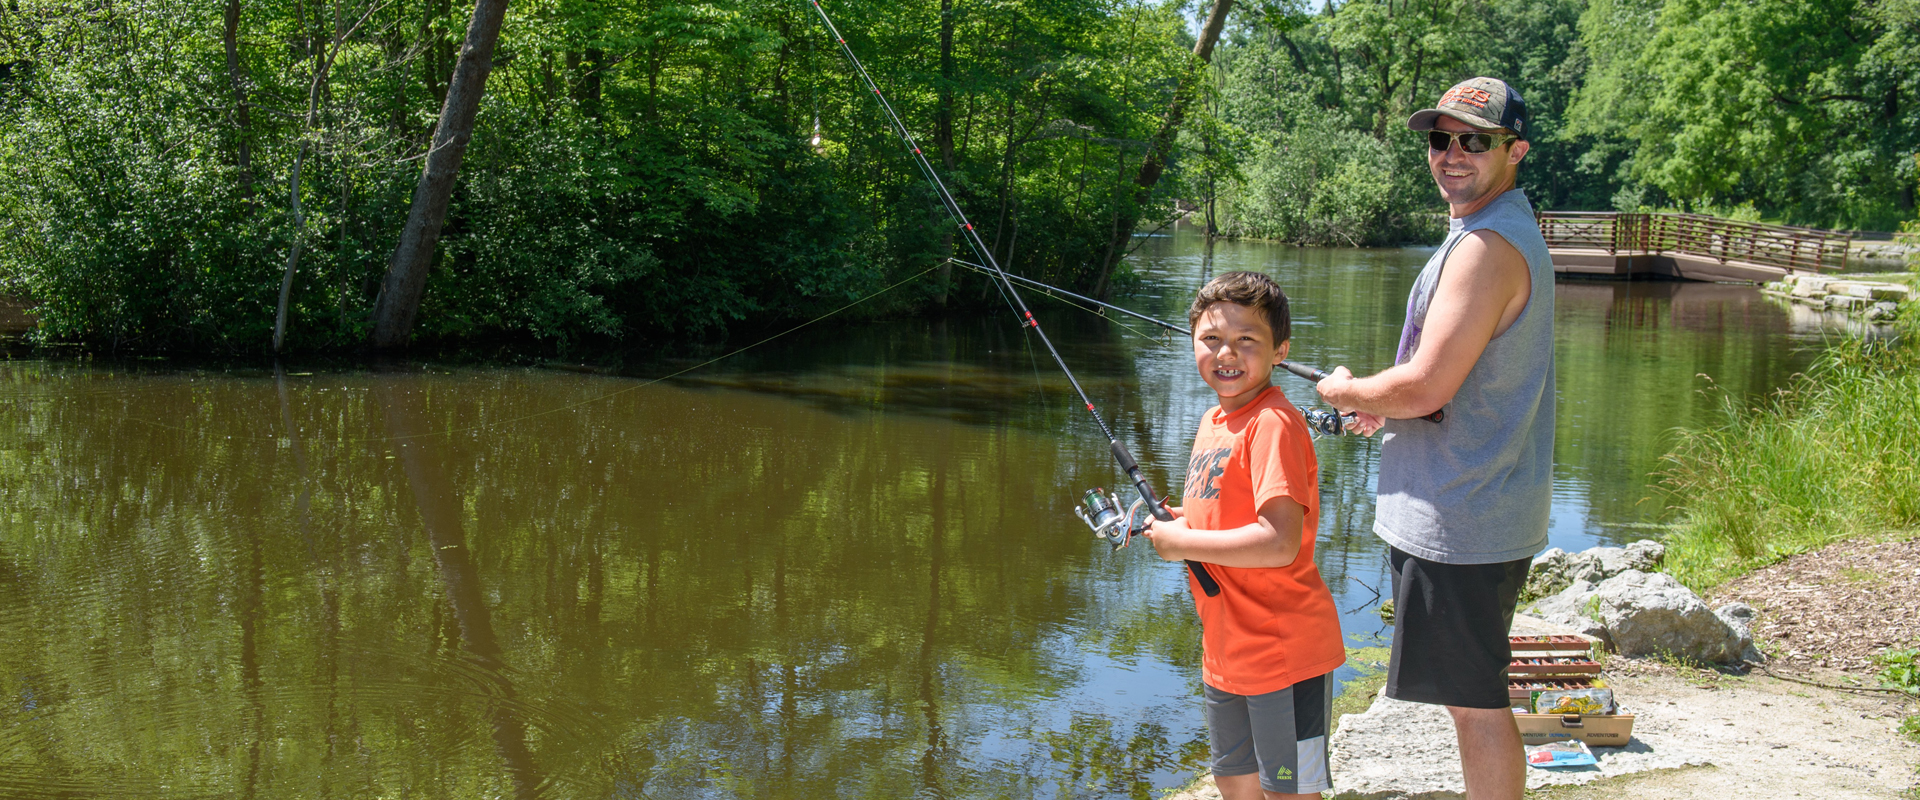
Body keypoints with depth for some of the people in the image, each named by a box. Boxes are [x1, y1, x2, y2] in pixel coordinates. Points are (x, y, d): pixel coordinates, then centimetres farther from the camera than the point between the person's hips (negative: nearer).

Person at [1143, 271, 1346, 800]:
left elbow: (1278, 543, -29)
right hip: (1227, 651, 9)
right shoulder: (1213, 421, 9)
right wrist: (1176, 518, 4)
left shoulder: (1273, 424, -20)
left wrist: (1182, 543, -19)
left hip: (1285, 652, -9)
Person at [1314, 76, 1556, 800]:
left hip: (1458, 518, -11)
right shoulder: (1512, 230, 16)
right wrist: (1386, 405, 16)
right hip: (1491, 509, 11)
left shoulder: (1487, 245, -19)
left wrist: (1343, 391, -6)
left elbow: (1426, 387, -24)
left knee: (1473, 699, -3)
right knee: (1473, 693, 18)